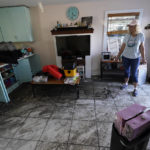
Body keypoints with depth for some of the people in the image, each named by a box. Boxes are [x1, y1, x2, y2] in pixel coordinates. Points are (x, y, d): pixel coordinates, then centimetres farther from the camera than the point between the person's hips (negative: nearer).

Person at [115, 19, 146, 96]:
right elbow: (123, 47, 4)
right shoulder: (127, 36, 1)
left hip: (135, 58, -2)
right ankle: (125, 83, 35)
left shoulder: (140, 35, -4)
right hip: (125, 57, 3)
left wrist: (143, 58, -10)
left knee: (134, 74, 0)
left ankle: (135, 89, 15)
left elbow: (141, 47, -5)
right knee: (126, 71, 15)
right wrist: (118, 56, 5)